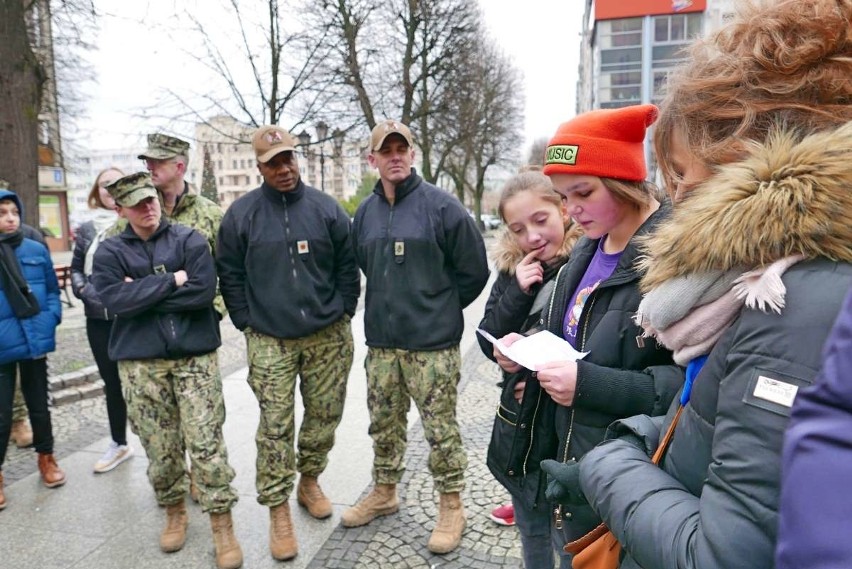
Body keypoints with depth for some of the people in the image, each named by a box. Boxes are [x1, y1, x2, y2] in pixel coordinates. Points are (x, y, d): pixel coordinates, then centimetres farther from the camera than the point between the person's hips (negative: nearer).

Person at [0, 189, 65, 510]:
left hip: (34, 342, 2)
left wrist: (50, 319, -5)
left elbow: (52, 290, 8)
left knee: (38, 404, 18)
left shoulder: (36, 250, 0)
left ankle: (46, 457, 37)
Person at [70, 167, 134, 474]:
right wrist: (90, 294, -3)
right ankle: (119, 444, 34)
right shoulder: (87, 229, 10)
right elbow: (76, 270, 14)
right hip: (100, 319, 5)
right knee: (112, 383, 16)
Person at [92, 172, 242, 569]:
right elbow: (115, 300, -11)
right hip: (140, 363, 2)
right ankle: (174, 512, 34)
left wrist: (142, 294, -9)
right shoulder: (109, 252, 6)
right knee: (160, 447, 11)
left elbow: (203, 291, -13)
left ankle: (222, 525, 11)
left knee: (207, 443, -3)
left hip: (195, 356, -1)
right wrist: (172, 281, -12)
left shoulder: (190, 239, 1)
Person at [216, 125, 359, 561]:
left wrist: (342, 315, 2)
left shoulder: (326, 208, 2)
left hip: (327, 337, 2)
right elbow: (230, 275, 4)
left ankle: (309, 481, 36)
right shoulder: (241, 214, 0)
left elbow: (347, 267, 6)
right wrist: (248, 324, 0)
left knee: (324, 416, 12)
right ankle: (278, 511, 17)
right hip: (270, 341, -1)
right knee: (275, 427, 1)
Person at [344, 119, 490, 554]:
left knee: (440, 429, 6)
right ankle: (384, 493, 39)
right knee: (384, 424, 18)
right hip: (381, 342, 5)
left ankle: (451, 507, 26)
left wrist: (439, 307, 3)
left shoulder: (442, 206, -10)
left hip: (432, 343, -5)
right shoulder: (365, 212, 8)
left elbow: (473, 270, -5)